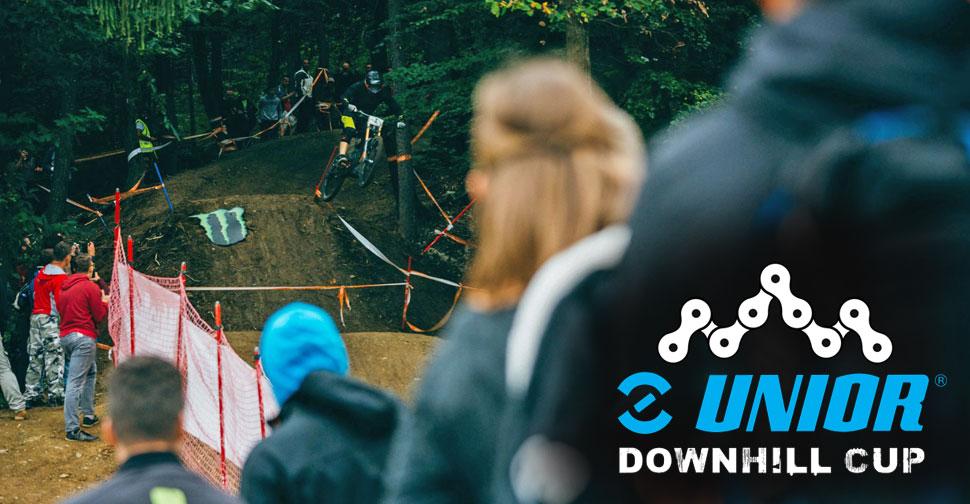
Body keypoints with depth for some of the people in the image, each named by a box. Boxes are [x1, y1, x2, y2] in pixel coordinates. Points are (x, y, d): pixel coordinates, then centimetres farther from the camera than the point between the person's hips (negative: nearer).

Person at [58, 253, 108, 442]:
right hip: (83, 337, -8)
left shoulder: (65, 286, 12)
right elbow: (100, 315, -8)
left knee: (91, 371, 27)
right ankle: (72, 429, -15)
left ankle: (88, 414, 30)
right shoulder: (90, 287, -9)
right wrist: (105, 302, 12)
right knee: (75, 382, -12)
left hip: (65, 336, 8)